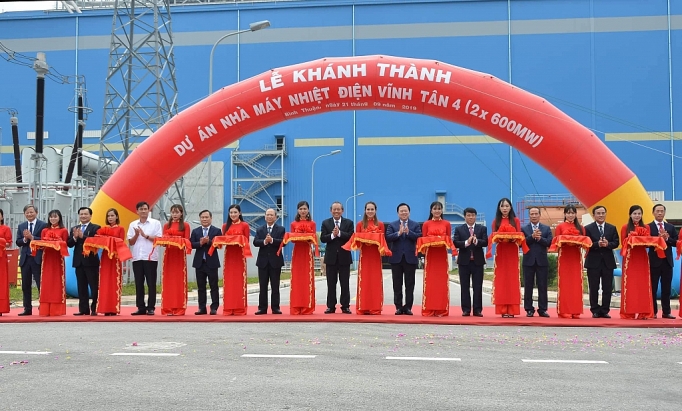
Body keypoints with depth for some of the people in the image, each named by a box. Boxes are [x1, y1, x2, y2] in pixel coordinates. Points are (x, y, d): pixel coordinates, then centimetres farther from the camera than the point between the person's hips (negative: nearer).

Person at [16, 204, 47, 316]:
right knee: (25, 285, 9)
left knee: (40, 284, -4)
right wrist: (25, 239, -13)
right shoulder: (21, 226, 13)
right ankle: (27, 309, 16)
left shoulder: (43, 225, -2)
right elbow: (18, 242, 7)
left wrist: (32, 237, -17)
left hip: (37, 258, -5)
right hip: (25, 259, 5)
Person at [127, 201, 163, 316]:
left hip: (151, 258, -3)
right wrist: (136, 235, -9)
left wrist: (145, 235, -11)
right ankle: (141, 307, 12)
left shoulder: (155, 223, 3)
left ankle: (151, 307, 5)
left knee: (151, 283, 0)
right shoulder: (133, 224, 11)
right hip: (137, 258, 3)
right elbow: (131, 242, 8)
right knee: (139, 284, 5)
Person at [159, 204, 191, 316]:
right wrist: (165, 242, -12)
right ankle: (168, 308, 4)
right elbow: (162, 239, 9)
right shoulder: (166, 225, 13)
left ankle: (179, 308, 2)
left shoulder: (185, 225, 5)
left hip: (180, 254, -2)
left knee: (180, 280, -1)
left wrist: (180, 243, -19)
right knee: (168, 281, 1)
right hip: (169, 254, 2)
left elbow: (187, 240, 0)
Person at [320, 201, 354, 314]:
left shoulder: (349, 223, 4)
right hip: (331, 257, 1)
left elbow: (351, 236, -10)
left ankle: (345, 306, 10)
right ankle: (331, 306, 10)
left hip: (344, 256, -1)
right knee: (331, 283, 4)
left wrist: (339, 233, -20)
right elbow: (322, 238, -4)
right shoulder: (325, 223, 6)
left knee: (345, 283, 3)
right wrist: (332, 235, -20)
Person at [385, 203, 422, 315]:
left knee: (409, 284, 2)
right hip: (396, 258, 1)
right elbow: (388, 238, -7)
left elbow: (419, 237, -9)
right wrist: (398, 233, -19)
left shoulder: (416, 225, 7)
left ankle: (408, 307, 8)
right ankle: (398, 307, 10)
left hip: (410, 258, -1)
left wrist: (408, 232, -20)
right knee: (397, 285, 4)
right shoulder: (392, 225, 8)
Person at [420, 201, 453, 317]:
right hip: (430, 255, 0)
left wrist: (445, 243, -13)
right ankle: (428, 310, 3)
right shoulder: (426, 224, 6)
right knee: (429, 282, -1)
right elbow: (423, 240, 5)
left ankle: (442, 310, 5)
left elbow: (449, 240, 7)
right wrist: (430, 242, -14)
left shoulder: (446, 224, 8)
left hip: (442, 255, 1)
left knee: (442, 282, 0)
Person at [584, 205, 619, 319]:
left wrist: (608, 244, -18)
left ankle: (605, 310, 10)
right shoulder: (588, 228, 0)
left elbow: (616, 243, 2)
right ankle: (595, 311, 10)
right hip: (593, 261, -2)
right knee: (594, 288, 2)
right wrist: (597, 244, -23)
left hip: (608, 261, 2)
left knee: (607, 288, 3)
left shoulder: (612, 228, 9)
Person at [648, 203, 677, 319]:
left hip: (667, 261, 4)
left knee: (666, 288, 7)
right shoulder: (648, 227, -1)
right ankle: (653, 312, 7)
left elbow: (676, 242, 3)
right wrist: (659, 238, -22)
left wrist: (667, 238, -13)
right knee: (653, 288, 1)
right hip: (654, 261, -3)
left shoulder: (671, 227, 11)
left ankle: (666, 312, 12)